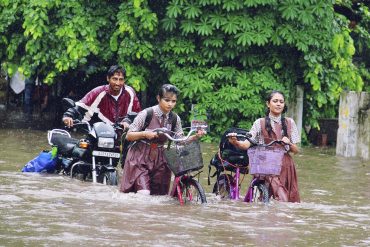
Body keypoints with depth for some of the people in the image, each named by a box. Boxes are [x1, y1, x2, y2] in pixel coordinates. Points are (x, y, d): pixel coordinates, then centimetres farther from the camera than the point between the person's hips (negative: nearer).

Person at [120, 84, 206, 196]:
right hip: (140, 157, -4)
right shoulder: (146, 114, -13)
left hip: (159, 159, 5)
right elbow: (129, 136, -8)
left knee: (159, 194, 2)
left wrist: (196, 136, -13)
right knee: (144, 193, -18)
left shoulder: (175, 119, 0)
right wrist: (145, 134, -26)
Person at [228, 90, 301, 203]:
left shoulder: (289, 123, 12)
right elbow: (247, 144, -7)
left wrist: (289, 143, -11)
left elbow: (296, 150, 11)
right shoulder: (260, 123, 5)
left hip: (286, 167, 3)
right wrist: (235, 142, -28)